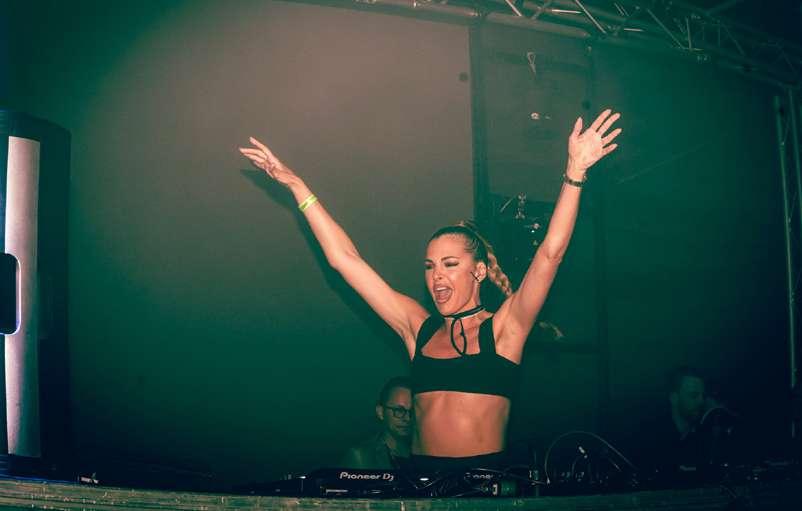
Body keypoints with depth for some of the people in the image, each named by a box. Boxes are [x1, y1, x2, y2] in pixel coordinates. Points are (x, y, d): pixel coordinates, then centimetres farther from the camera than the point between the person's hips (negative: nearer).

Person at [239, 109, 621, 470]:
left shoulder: (503, 328, 4)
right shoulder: (419, 328, 11)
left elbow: (550, 253, -7)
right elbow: (343, 257, 13)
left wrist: (574, 173, -16)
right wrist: (297, 186, 13)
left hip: (487, 480, -2)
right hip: (421, 478, 2)